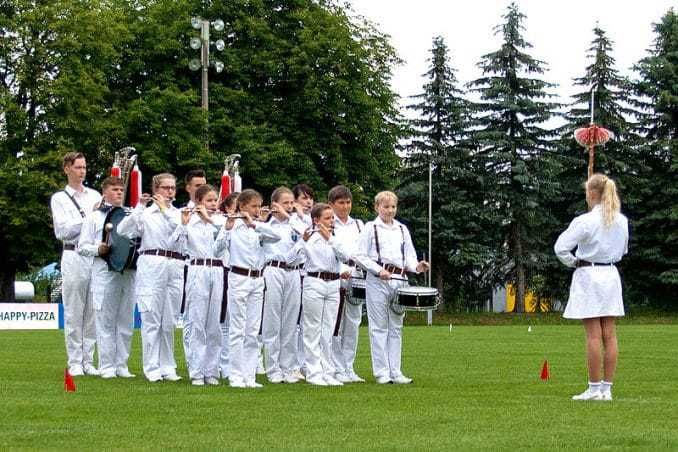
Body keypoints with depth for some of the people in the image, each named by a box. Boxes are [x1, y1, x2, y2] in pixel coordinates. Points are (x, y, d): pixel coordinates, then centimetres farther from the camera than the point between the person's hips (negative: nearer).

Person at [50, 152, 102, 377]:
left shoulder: (94, 196, 16)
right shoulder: (59, 198, 6)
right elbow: (62, 231, -4)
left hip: (97, 256, 3)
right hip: (74, 256, -3)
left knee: (93, 312, 3)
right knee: (73, 313, -2)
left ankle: (88, 361, 9)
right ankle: (75, 363, 2)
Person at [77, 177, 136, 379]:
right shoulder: (94, 216, 9)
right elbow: (82, 246, 6)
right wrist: (98, 249, -10)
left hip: (129, 272, 3)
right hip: (104, 271, -3)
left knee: (126, 321, 5)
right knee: (105, 320, -1)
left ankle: (121, 365, 12)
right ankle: (107, 366, 4)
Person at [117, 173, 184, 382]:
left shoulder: (179, 214, 14)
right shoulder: (145, 214, 7)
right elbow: (123, 230, -7)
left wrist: (166, 210, -7)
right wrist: (139, 207, -11)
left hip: (175, 268, 3)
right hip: (152, 265, -3)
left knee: (169, 320, 6)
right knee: (151, 319, -3)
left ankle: (167, 366, 14)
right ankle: (152, 367, 1)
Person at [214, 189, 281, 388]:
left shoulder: (259, 228, 9)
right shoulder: (232, 225, -4)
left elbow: (277, 236, -11)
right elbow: (218, 249, -16)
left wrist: (254, 224, -19)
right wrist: (227, 229, -28)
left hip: (257, 280, 5)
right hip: (239, 278, -5)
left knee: (253, 331, 5)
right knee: (237, 330, -3)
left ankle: (249, 376, 9)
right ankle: (236, 376, 0)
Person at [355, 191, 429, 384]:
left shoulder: (402, 229, 15)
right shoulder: (370, 228, 2)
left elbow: (409, 256, 14)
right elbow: (360, 256, -3)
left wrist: (416, 266, -8)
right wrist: (378, 270, -15)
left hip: (399, 280, 5)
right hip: (378, 281, -5)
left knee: (396, 327, 7)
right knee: (379, 327, -2)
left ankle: (395, 371, 11)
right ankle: (382, 372, 1)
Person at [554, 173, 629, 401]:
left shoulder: (585, 221, -14)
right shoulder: (622, 221, 5)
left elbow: (561, 247, -16)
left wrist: (573, 262, 1)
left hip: (588, 274, -6)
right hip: (611, 274, 6)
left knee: (594, 335, -3)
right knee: (609, 334, 6)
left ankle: (595, 389, 0)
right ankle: (607, 388, 8)